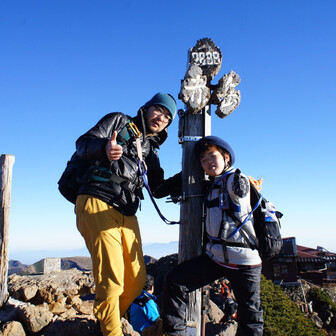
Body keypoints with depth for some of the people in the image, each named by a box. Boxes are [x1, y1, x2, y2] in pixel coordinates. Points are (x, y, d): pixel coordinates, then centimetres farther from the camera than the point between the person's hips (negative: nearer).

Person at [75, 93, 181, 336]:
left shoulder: (151, 150, 26)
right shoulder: (119, 121, 9)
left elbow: (159, 189, 20)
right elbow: (83, 143, -6)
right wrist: (104, 147, -28)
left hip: (127, 215, 7)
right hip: (97, 206, -7)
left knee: (136, 281, 5)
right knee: (112, 281, -11)